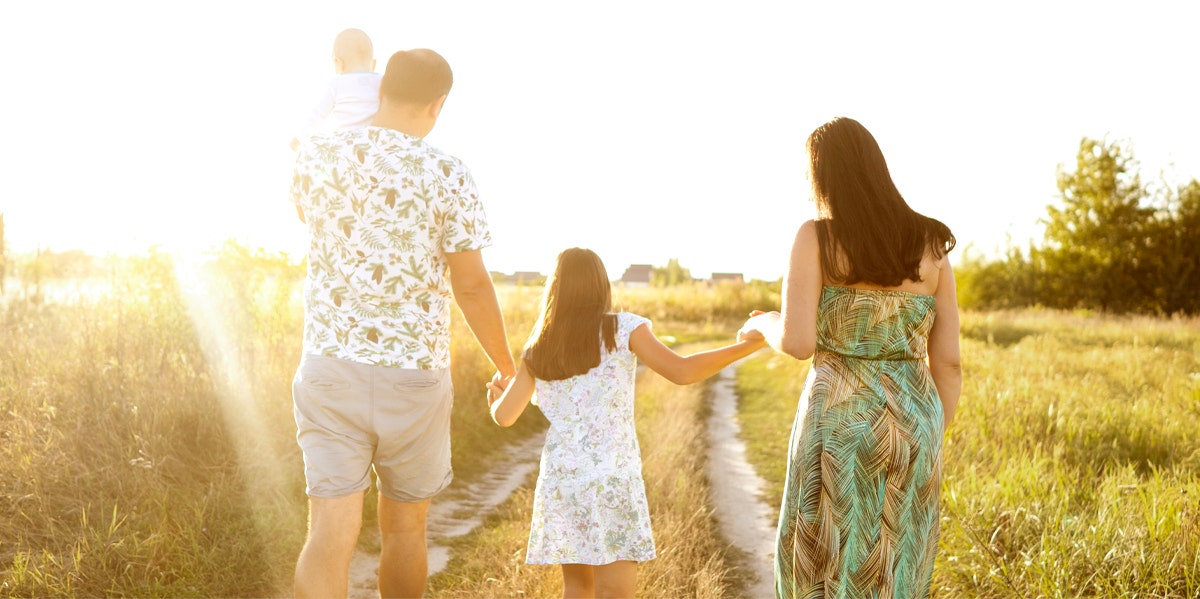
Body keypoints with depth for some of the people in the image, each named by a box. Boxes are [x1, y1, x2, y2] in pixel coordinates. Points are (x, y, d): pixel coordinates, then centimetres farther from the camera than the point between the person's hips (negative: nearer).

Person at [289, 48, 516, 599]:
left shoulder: (314, 156, 0)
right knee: (404, 526, 17)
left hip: (329, 364, 2)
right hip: (414, 372, -1)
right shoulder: (447, 175, -9)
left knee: (331, 532, -2)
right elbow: (472, 286, -7)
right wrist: (506, 367, 8)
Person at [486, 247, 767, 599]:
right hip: (612, 479, -4)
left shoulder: (538, 350, 7)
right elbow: (682, 372, -14)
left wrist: (494, 396, 31)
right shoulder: (623, 329, -4)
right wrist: (749, 345, -10)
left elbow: (505, 416, 9)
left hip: (560, 478, 4)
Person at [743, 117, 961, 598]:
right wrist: (930, 445, 15)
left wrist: (765, 324, 8)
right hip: (908, 429, 4)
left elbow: (797, 343, -16)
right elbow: (948, 361, 4)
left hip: (838, 428, -4)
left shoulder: (814, 238, -8)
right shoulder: (931, 244, 4)